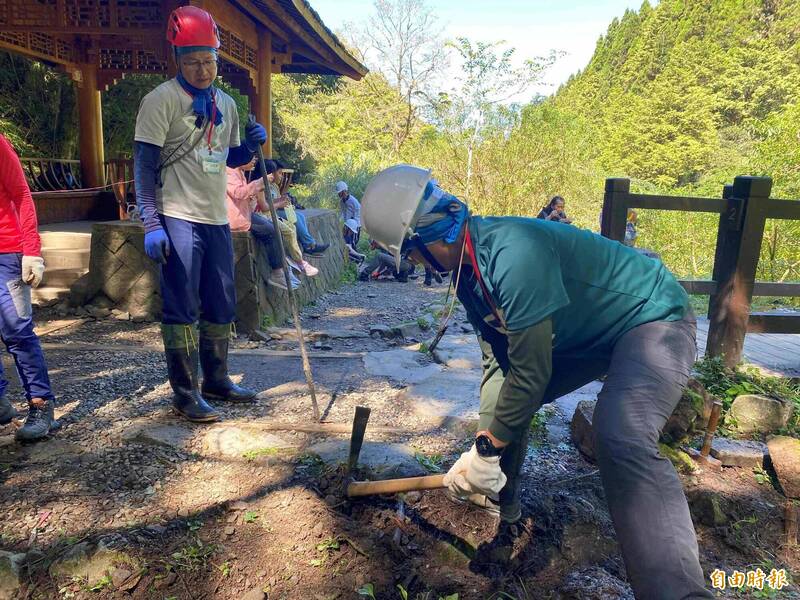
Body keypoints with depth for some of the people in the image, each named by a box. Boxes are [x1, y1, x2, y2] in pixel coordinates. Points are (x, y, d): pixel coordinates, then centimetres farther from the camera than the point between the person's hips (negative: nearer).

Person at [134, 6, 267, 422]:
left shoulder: (226, 104, 14)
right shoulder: (162, 99, -5)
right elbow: (144, 162, -10)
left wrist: (251, 145, 1)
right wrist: (151, 224, -18)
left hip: (217, 219, 7)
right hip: (178, 219, -7)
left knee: (222, 306, 11)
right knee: (182, 309, -3)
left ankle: (216, 381, 25)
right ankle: (185, 393, 7)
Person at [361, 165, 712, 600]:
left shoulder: (513, 254, -33)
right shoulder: (467, 269, -3)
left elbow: (531, 374, -28)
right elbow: (497, 358, 4)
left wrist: (487, 449, -15)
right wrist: (487, 433, 0)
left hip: (652, 318, -9)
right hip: (585, 335, 9)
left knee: (620, 441, -35)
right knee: (503, 404, 10)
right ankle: (506, 519, 29)